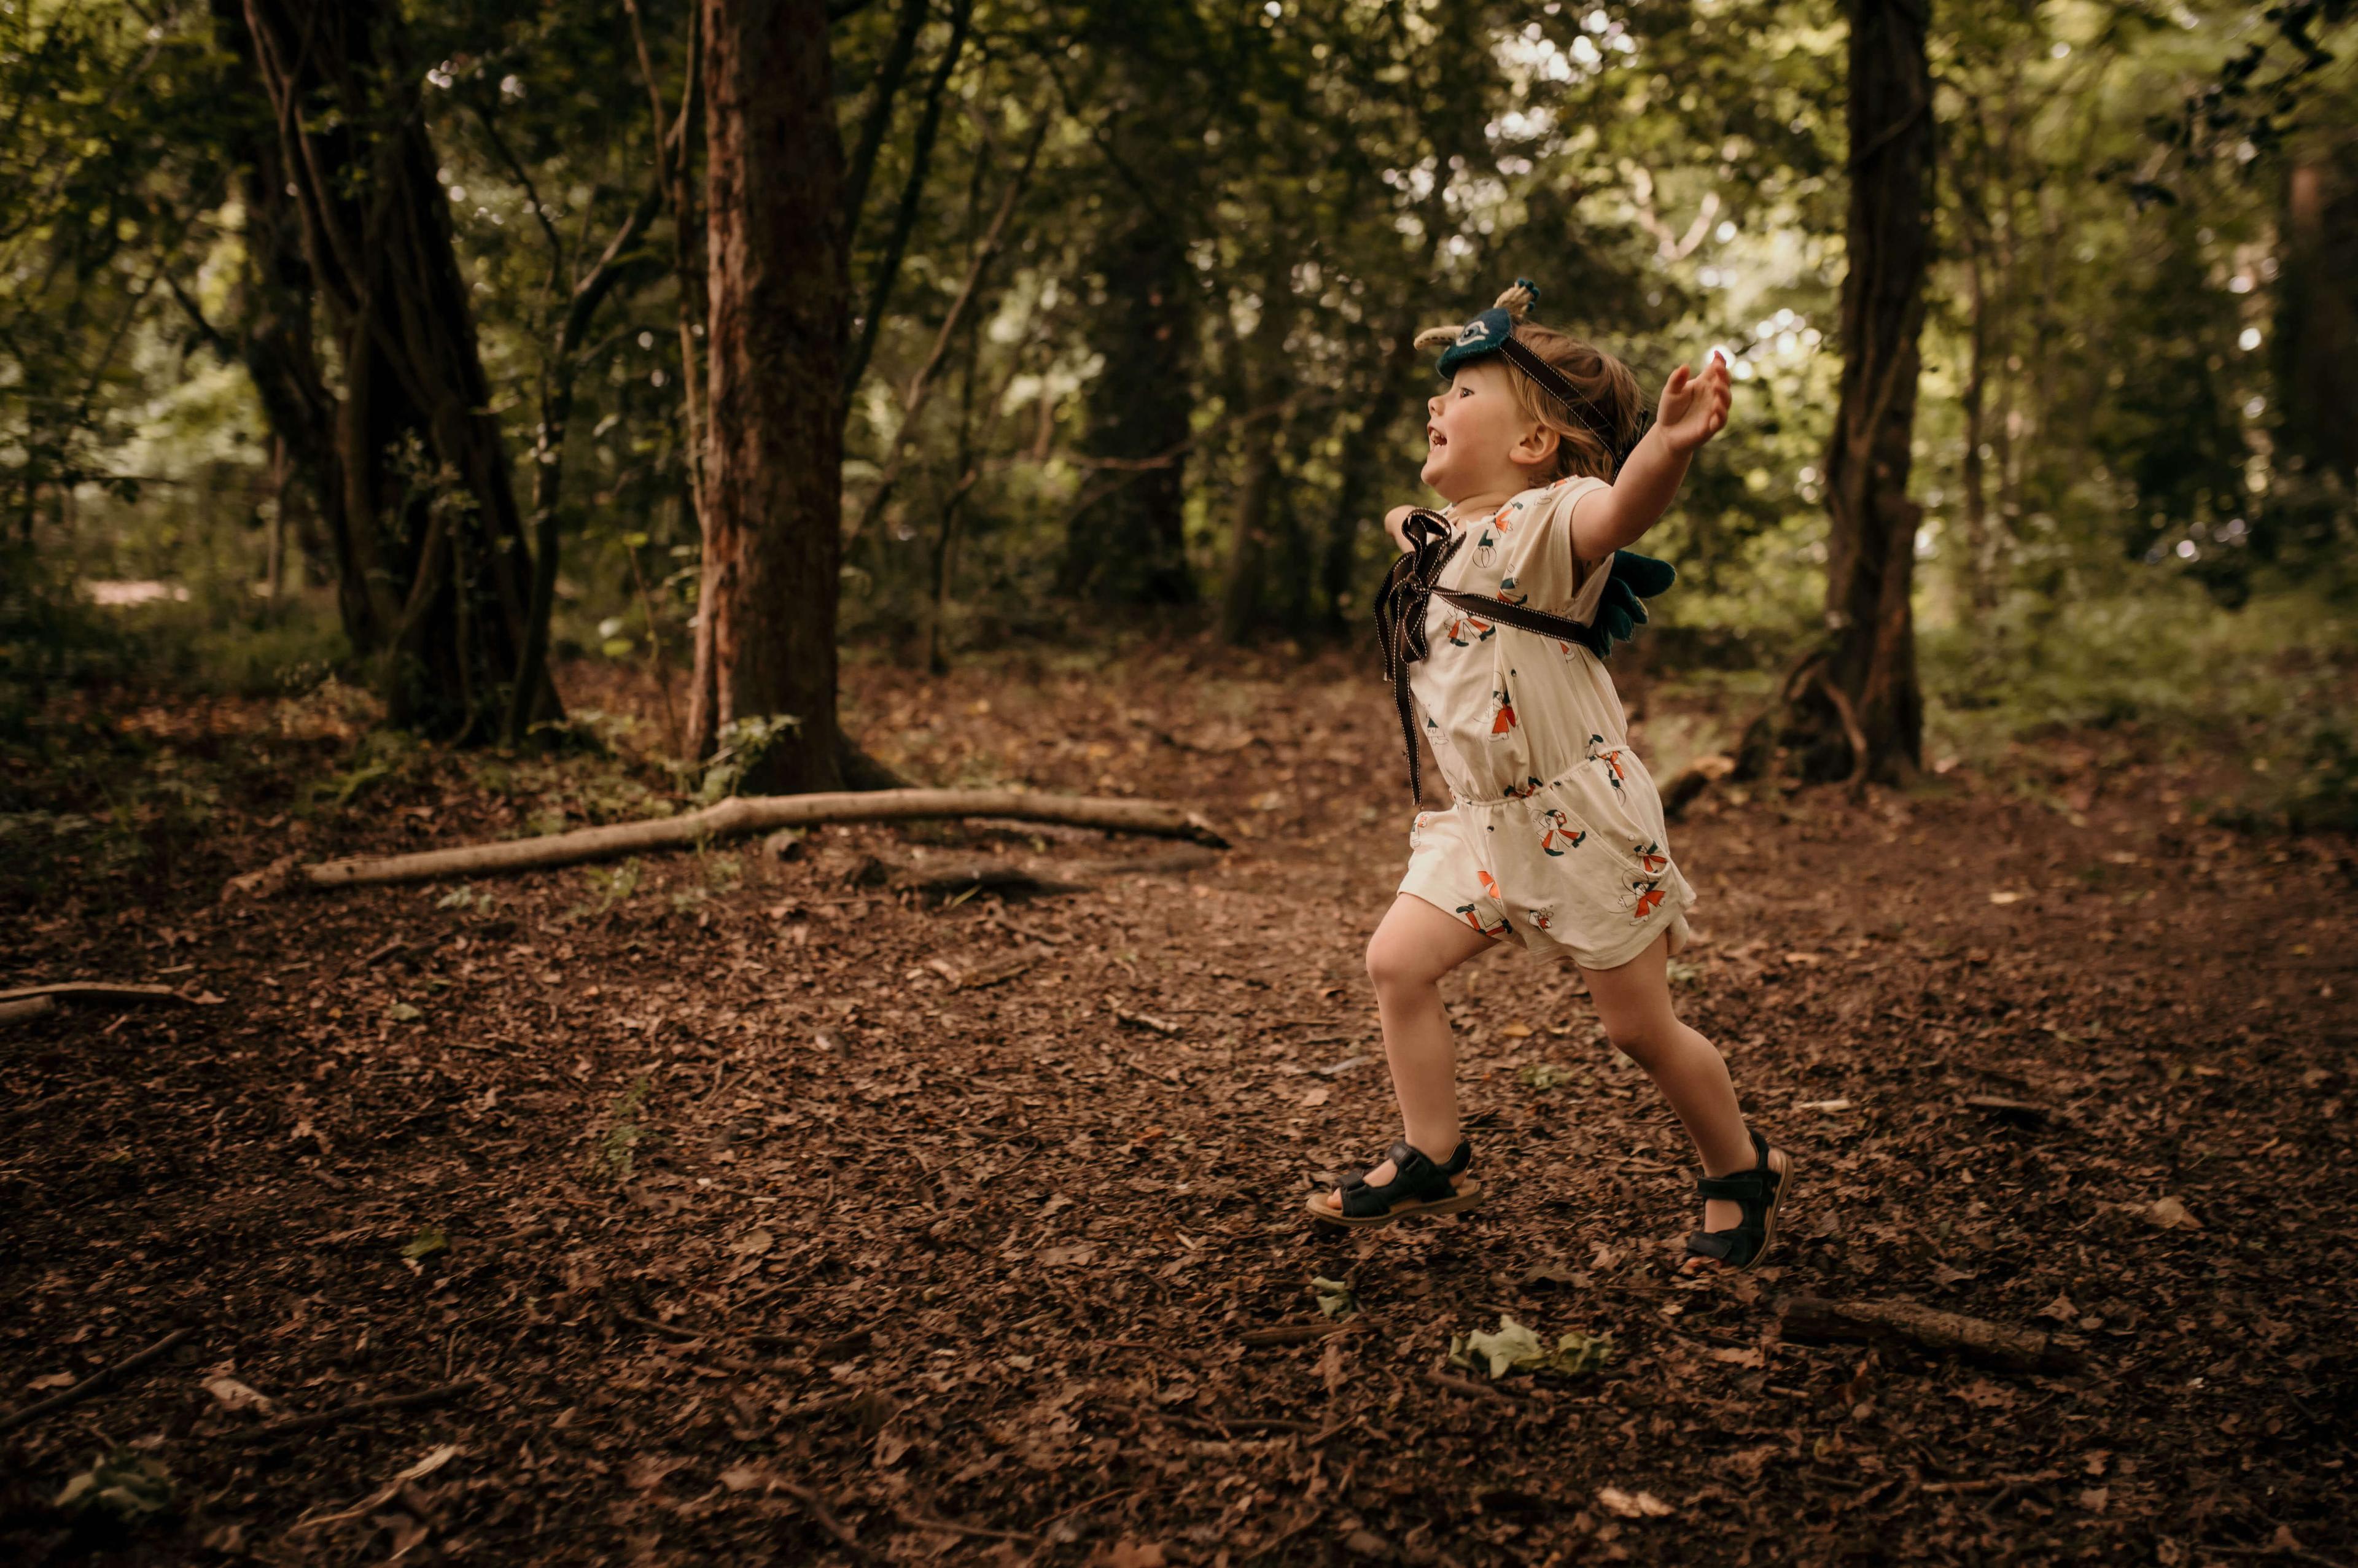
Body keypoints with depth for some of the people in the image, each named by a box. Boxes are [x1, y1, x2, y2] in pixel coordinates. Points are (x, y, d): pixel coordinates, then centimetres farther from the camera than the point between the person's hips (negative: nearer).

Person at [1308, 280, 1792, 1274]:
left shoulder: (1548, 521, -17)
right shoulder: (1445, 542, 9)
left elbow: (1624, 505, -43)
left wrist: (1671, 443, -61)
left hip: (1581, 815, -8)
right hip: (1486, 823, 8)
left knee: (1641, 1026, 3)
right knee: (1398, 962, 1)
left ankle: (1743, 1174, 28)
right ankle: (1432, 1163, 17)